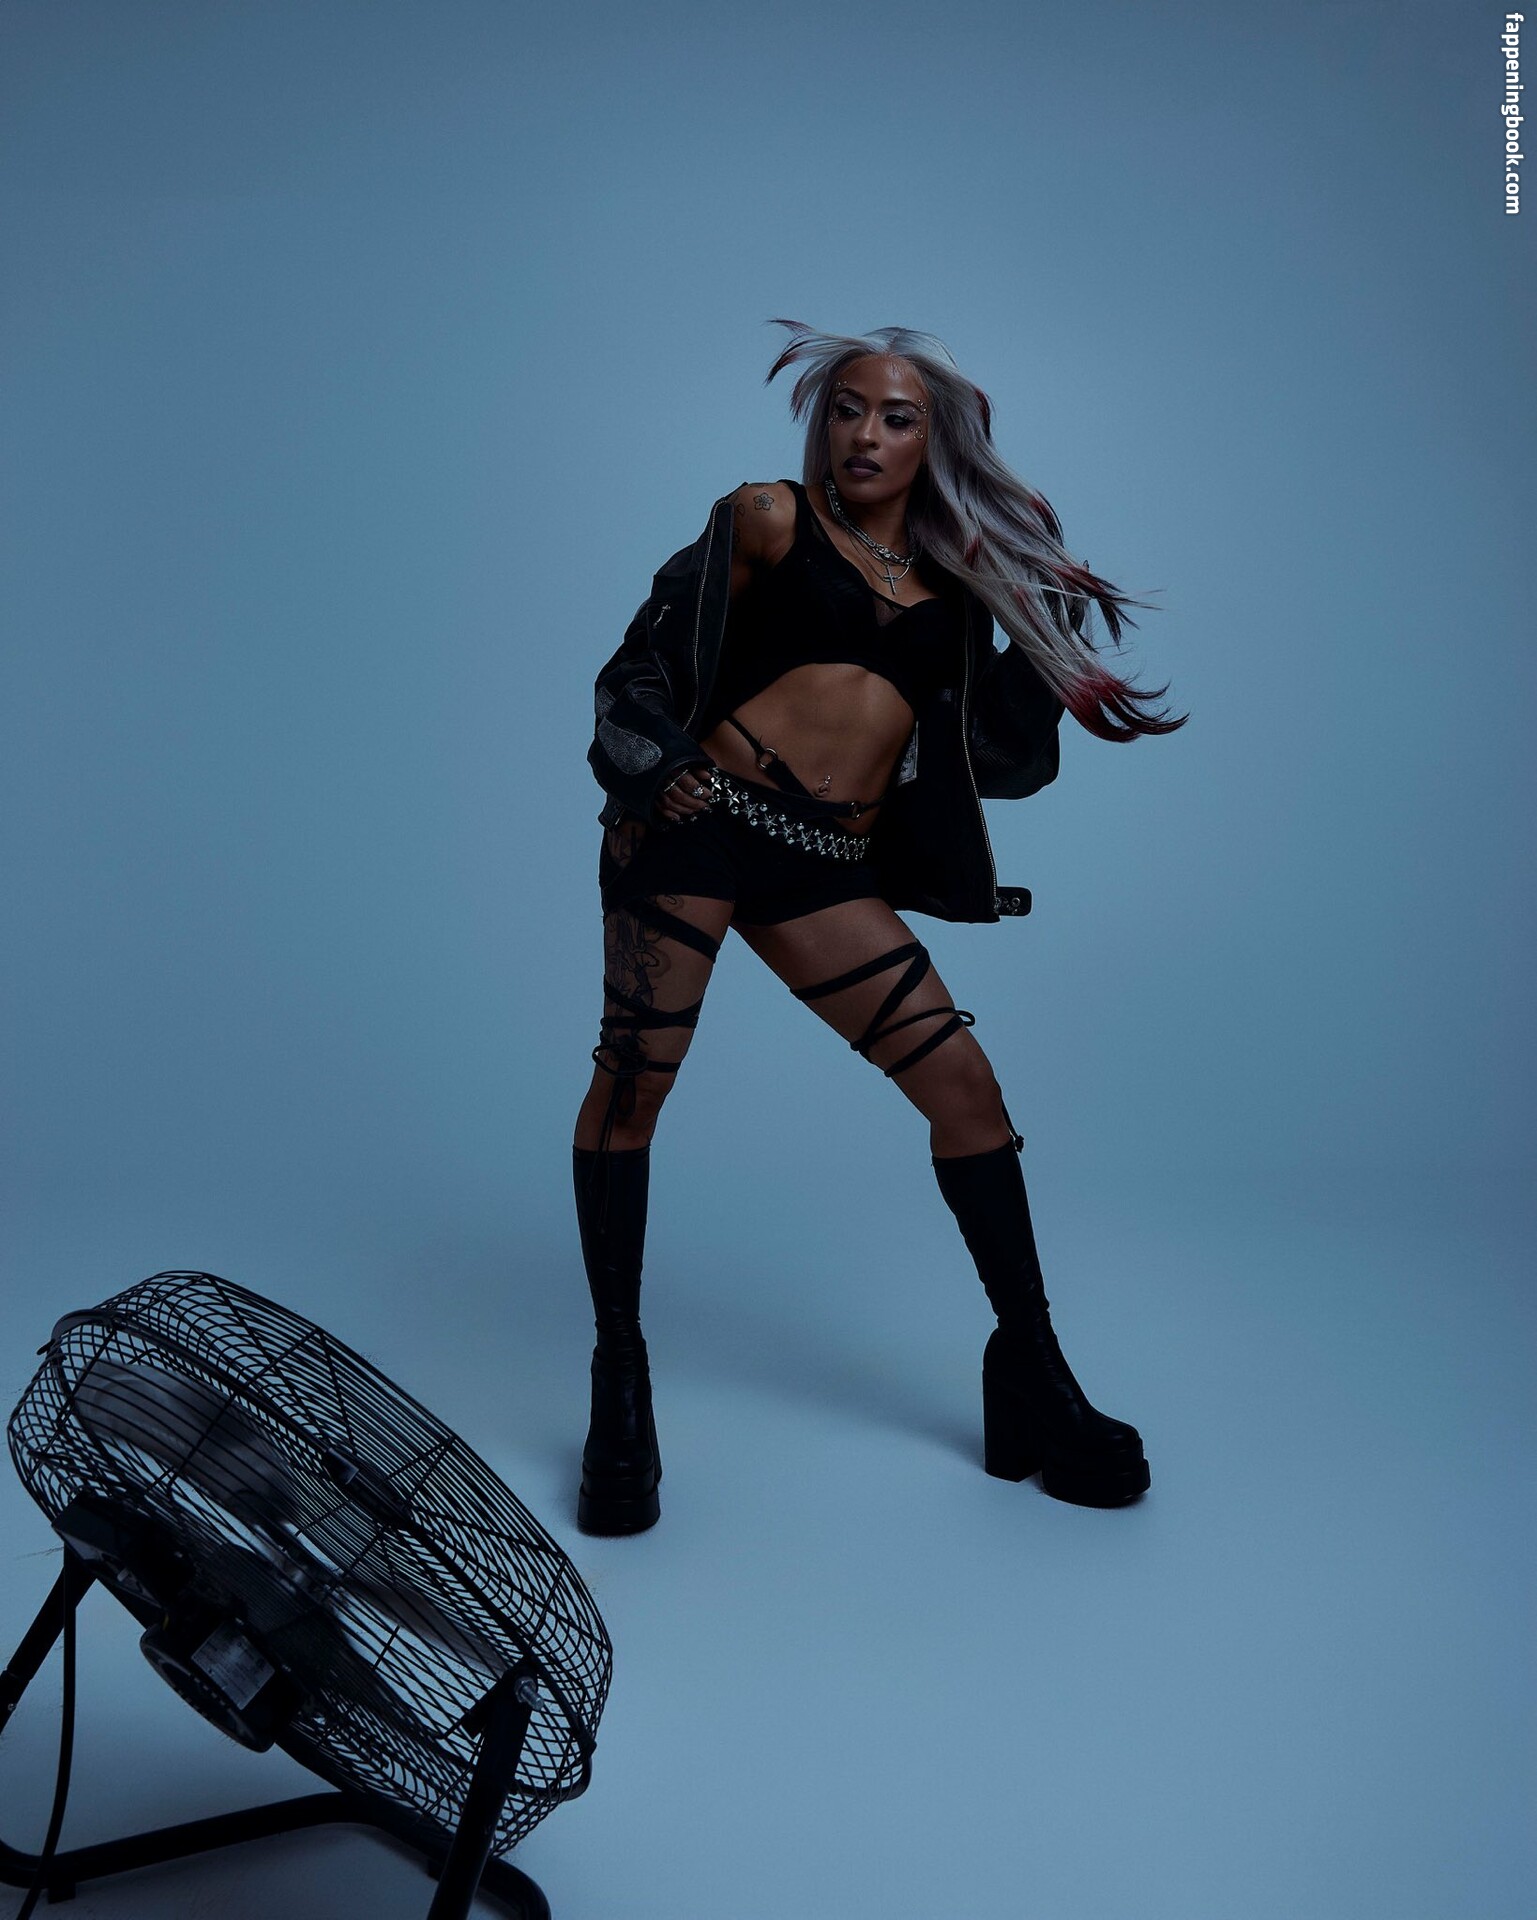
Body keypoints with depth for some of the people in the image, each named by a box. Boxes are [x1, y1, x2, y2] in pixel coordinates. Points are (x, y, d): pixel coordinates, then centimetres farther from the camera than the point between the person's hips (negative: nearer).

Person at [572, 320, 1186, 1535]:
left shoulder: (956, 584, 16)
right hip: (700, 825, -3)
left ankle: (1033, 1378, 11)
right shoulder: (769, 519, 7)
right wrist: (652, 766, -13)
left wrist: (1051, 616, 6)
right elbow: (653, 655, 3)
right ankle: (620, 1382, 13)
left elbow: (1005, 759, 10)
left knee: (963, 1080, -3)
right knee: (634, 1079, -6)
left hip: (826, 872, 3)